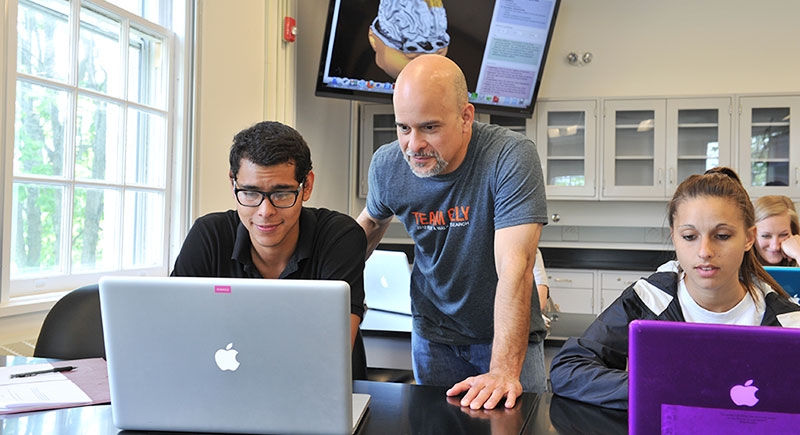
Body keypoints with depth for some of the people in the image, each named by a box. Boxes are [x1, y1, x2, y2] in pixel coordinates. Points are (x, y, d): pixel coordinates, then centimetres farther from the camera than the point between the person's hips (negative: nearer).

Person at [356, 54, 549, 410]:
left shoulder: (512, 157, -26)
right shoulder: (387, 164, -11)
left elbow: (514, 265, -34)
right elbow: (372, 221, 12)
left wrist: (504, 370, -39)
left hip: (506, 332, -3)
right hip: (433, 332, 3)